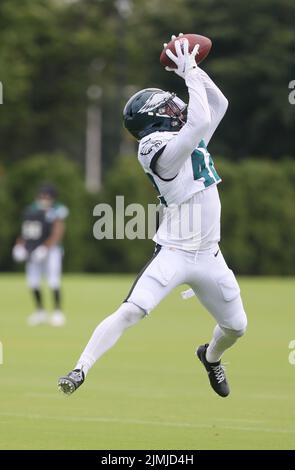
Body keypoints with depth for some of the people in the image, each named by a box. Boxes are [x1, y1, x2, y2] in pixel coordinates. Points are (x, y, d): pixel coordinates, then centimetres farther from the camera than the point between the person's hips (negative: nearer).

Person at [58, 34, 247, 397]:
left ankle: (211, 357, 49)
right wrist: (190, 74, -18)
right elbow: (201, 122, -28)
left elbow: (219, 104, 17)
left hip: (208, 256, 8)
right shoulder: (161, 149, -15)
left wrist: (194, 69, 5)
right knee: (131, 312, -22)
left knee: (236, 327, 17)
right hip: (174, 254, -8)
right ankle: (80, 370, -21)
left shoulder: (190, 140, 10)